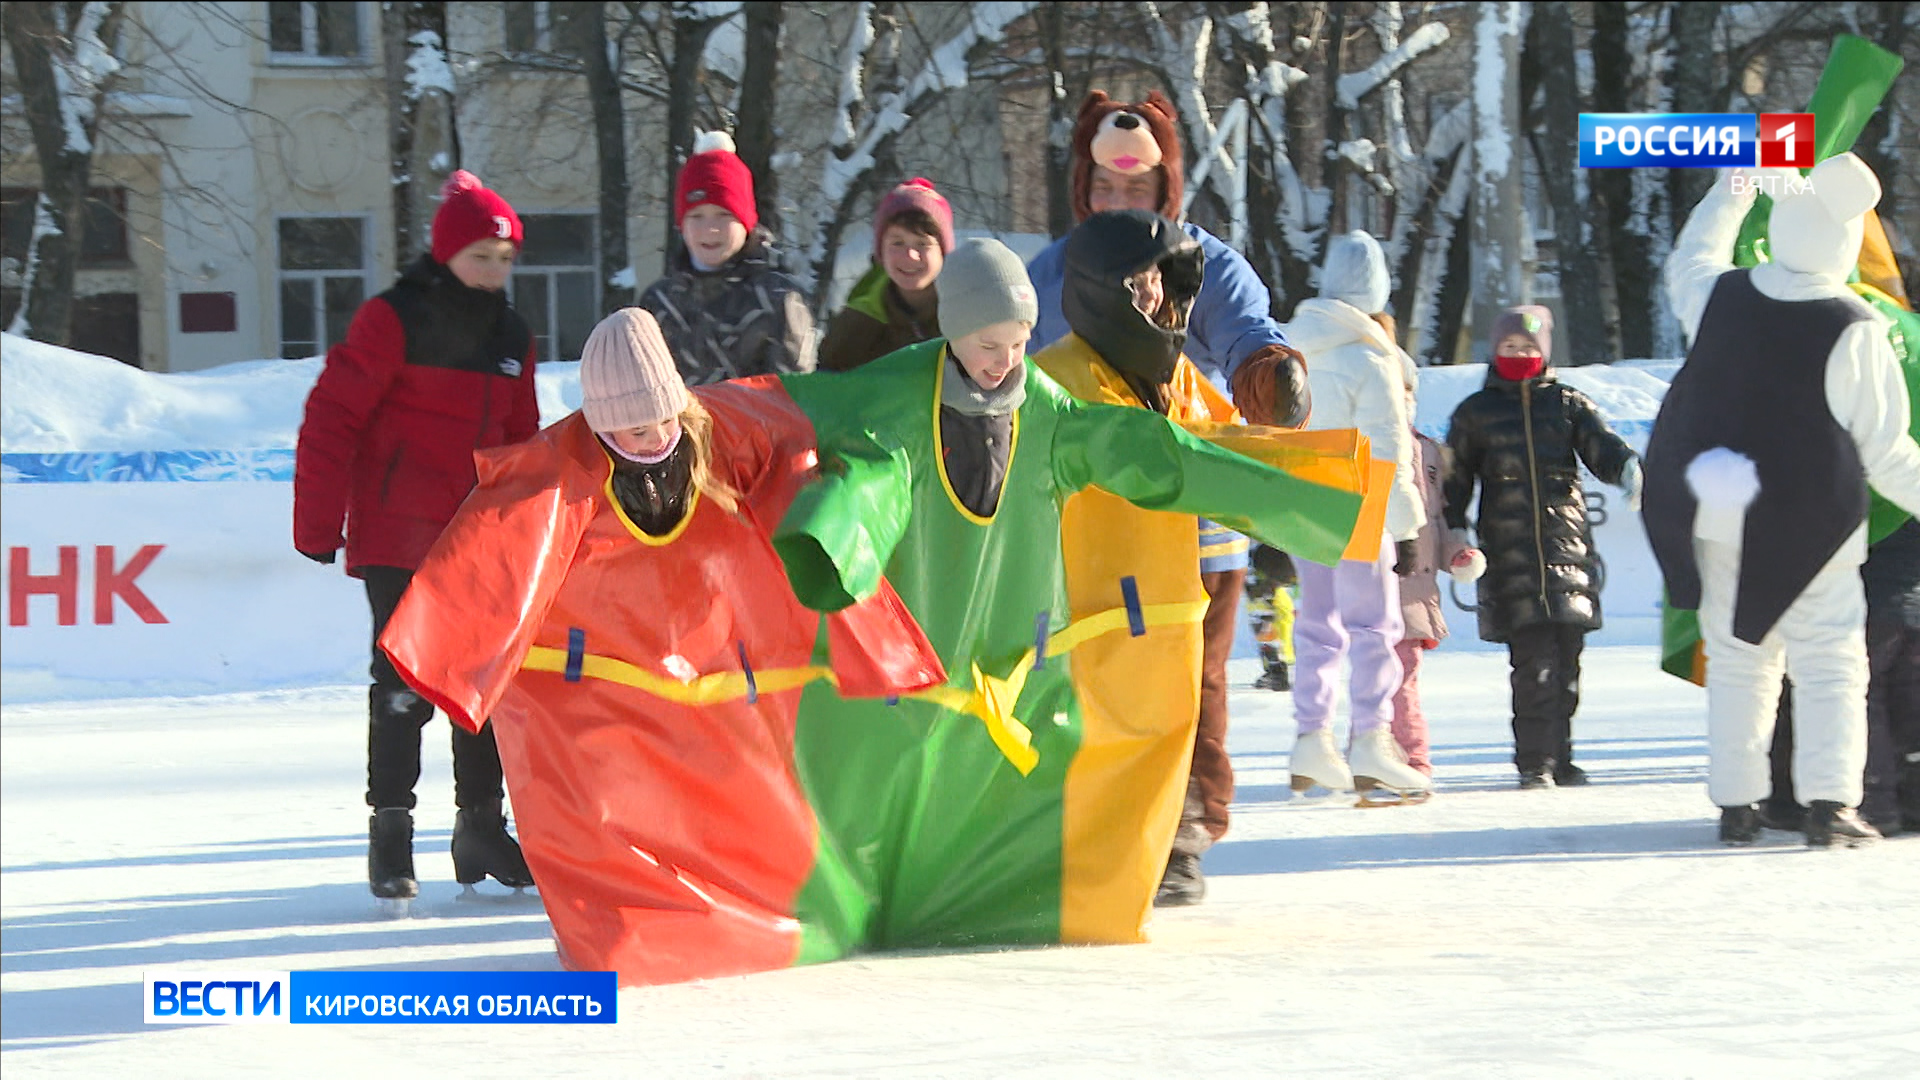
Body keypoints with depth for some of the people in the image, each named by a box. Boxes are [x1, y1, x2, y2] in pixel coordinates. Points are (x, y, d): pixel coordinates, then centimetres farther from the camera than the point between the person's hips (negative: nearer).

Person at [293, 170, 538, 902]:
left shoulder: (510, 336, 12)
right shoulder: (395, 320, -9)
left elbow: (522, 444, 21)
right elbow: (332, 416, -11)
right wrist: (318, 525, -12)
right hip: (399, 540, -6)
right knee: (404, 684, -7)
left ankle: (481, 827, 19)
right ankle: (390, 831, 3)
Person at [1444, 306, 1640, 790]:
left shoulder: (1568, 404, 14)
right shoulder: (1476, 411, 13)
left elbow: (1601, 446, 0)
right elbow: (1455, 478, 14)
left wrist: (1628, 468, -23)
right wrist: (1456, 534, 1)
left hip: (1567, 545, 2)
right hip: (1508, 549, -2)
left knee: (1566, 657, 1)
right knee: (1533, 656, -13)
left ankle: (1558, 756, 12)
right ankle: (1534, 763, -9)